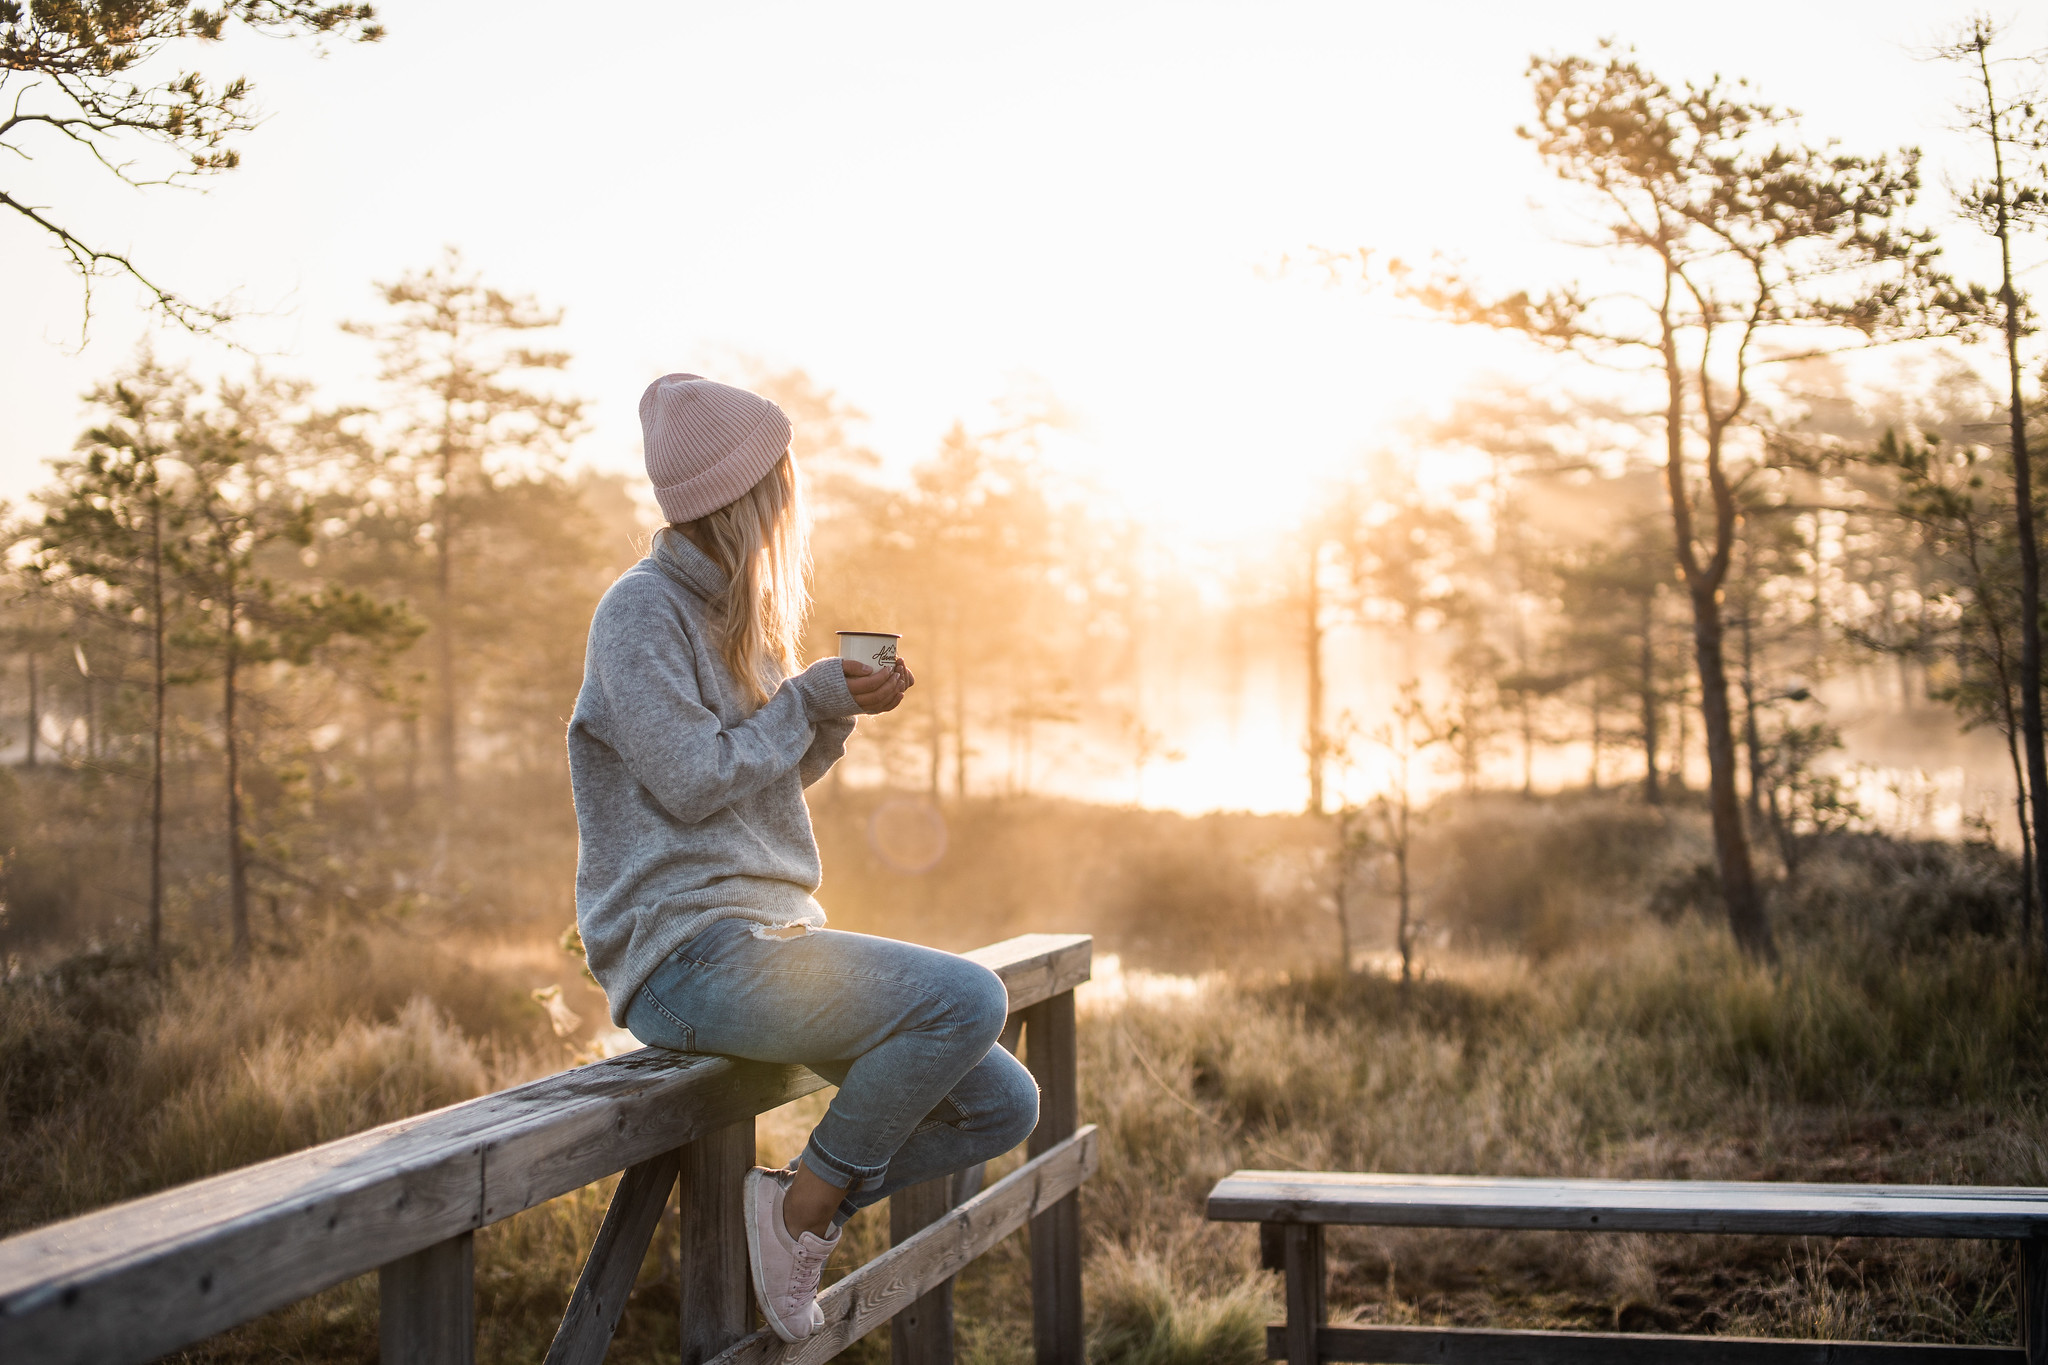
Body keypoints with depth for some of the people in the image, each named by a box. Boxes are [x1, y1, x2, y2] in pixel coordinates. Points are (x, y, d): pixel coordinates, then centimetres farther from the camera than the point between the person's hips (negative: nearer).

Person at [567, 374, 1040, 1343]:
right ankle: (807, 1201, -9)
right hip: (689, 958, -9)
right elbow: (694, 782, -16)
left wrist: (844, 708, 3)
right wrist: (809, 699, -8)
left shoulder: (730, 610, 18)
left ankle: (799, 1206, 7)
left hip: (770, 936, 9)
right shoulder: (642, 608, -9)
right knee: (968, 999, -26)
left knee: (1001, 1105, 0)